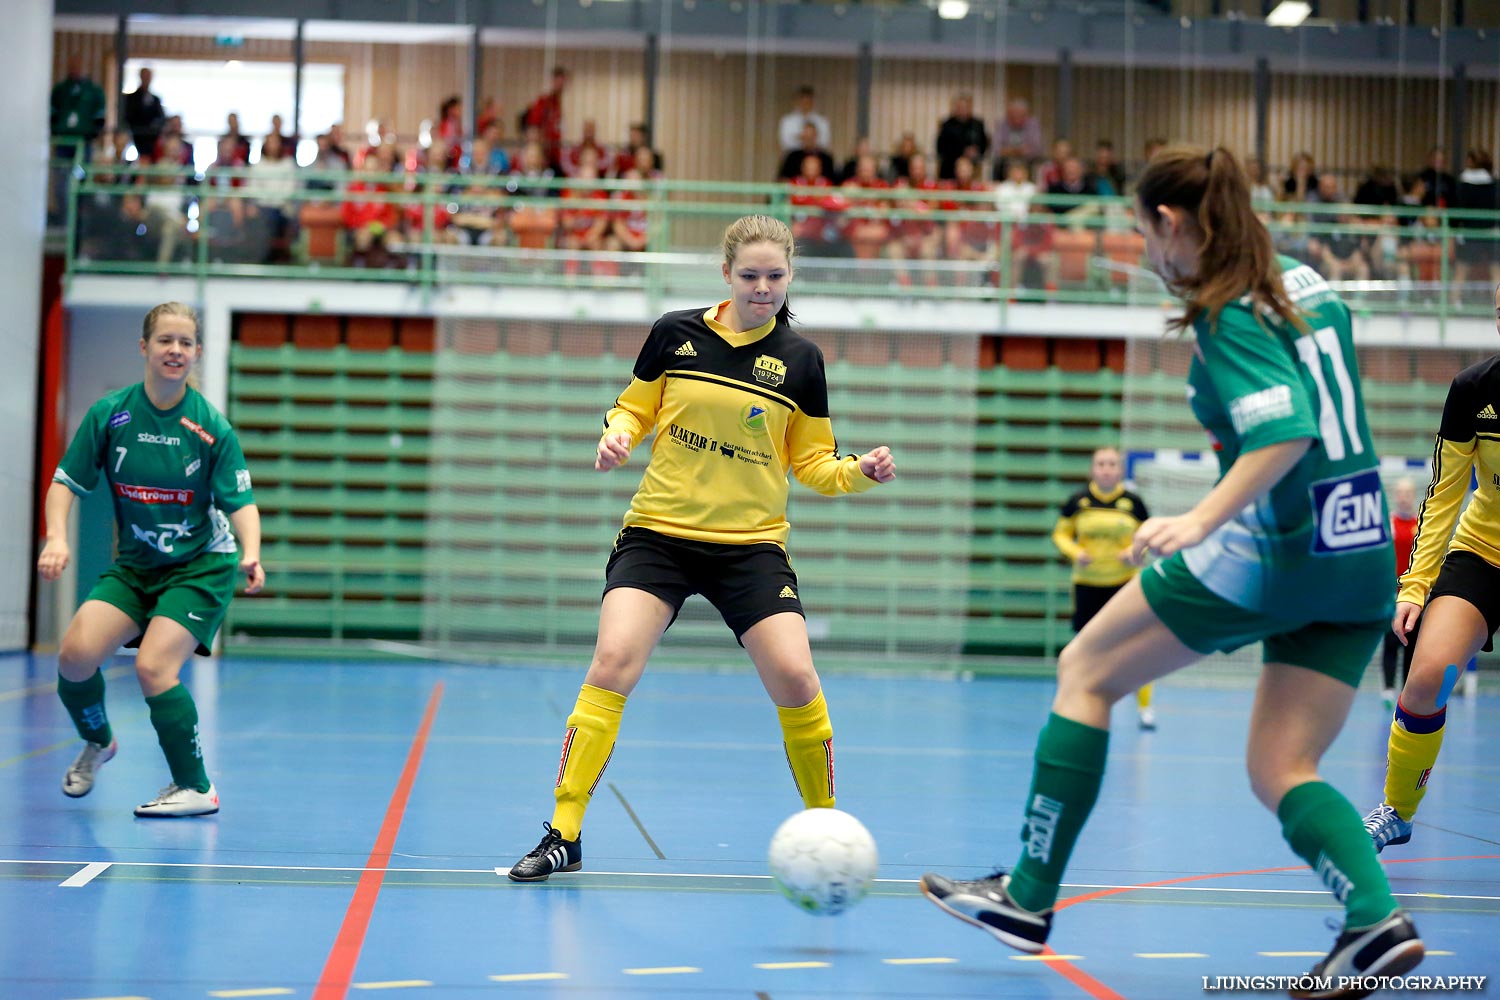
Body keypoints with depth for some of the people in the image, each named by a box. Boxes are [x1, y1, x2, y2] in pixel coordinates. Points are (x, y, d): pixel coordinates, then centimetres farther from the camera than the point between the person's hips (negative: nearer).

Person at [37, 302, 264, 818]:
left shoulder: (211, 425, -12)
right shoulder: (110, 413, -7)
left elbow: (241, 501, -11)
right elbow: (66, 482, -2)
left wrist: (250, 553, -30)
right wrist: (57, 538, -19)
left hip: (202, 566, -3)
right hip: (134, 566, 3)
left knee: (153, 667, -22)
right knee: (76, 653, -16)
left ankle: (195, 788, -5)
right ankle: (97, 742, 17)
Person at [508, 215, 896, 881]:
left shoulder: (799, 359, 1)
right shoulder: (675, 333, 0)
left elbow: (813, 463, 7)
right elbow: (634, 409, 12)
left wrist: (860, 472, -12)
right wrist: (616, 435, -10)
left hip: (751, 544, 0)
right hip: (657, 533, 0)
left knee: (795, 680, -13)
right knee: (614, 661, -19)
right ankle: (564, 836, -10)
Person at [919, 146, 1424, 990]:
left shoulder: (1228, 315, -12)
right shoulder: (1306, 283, 12)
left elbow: (1284, 434, -26)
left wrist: (1202, 518, -35)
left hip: (1274, 548, -8)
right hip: (1363, 557, 8)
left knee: (1086, 670, 8)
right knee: (1282, 772, 9)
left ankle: (1028, 898, 10)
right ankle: (1376, 919, -18)